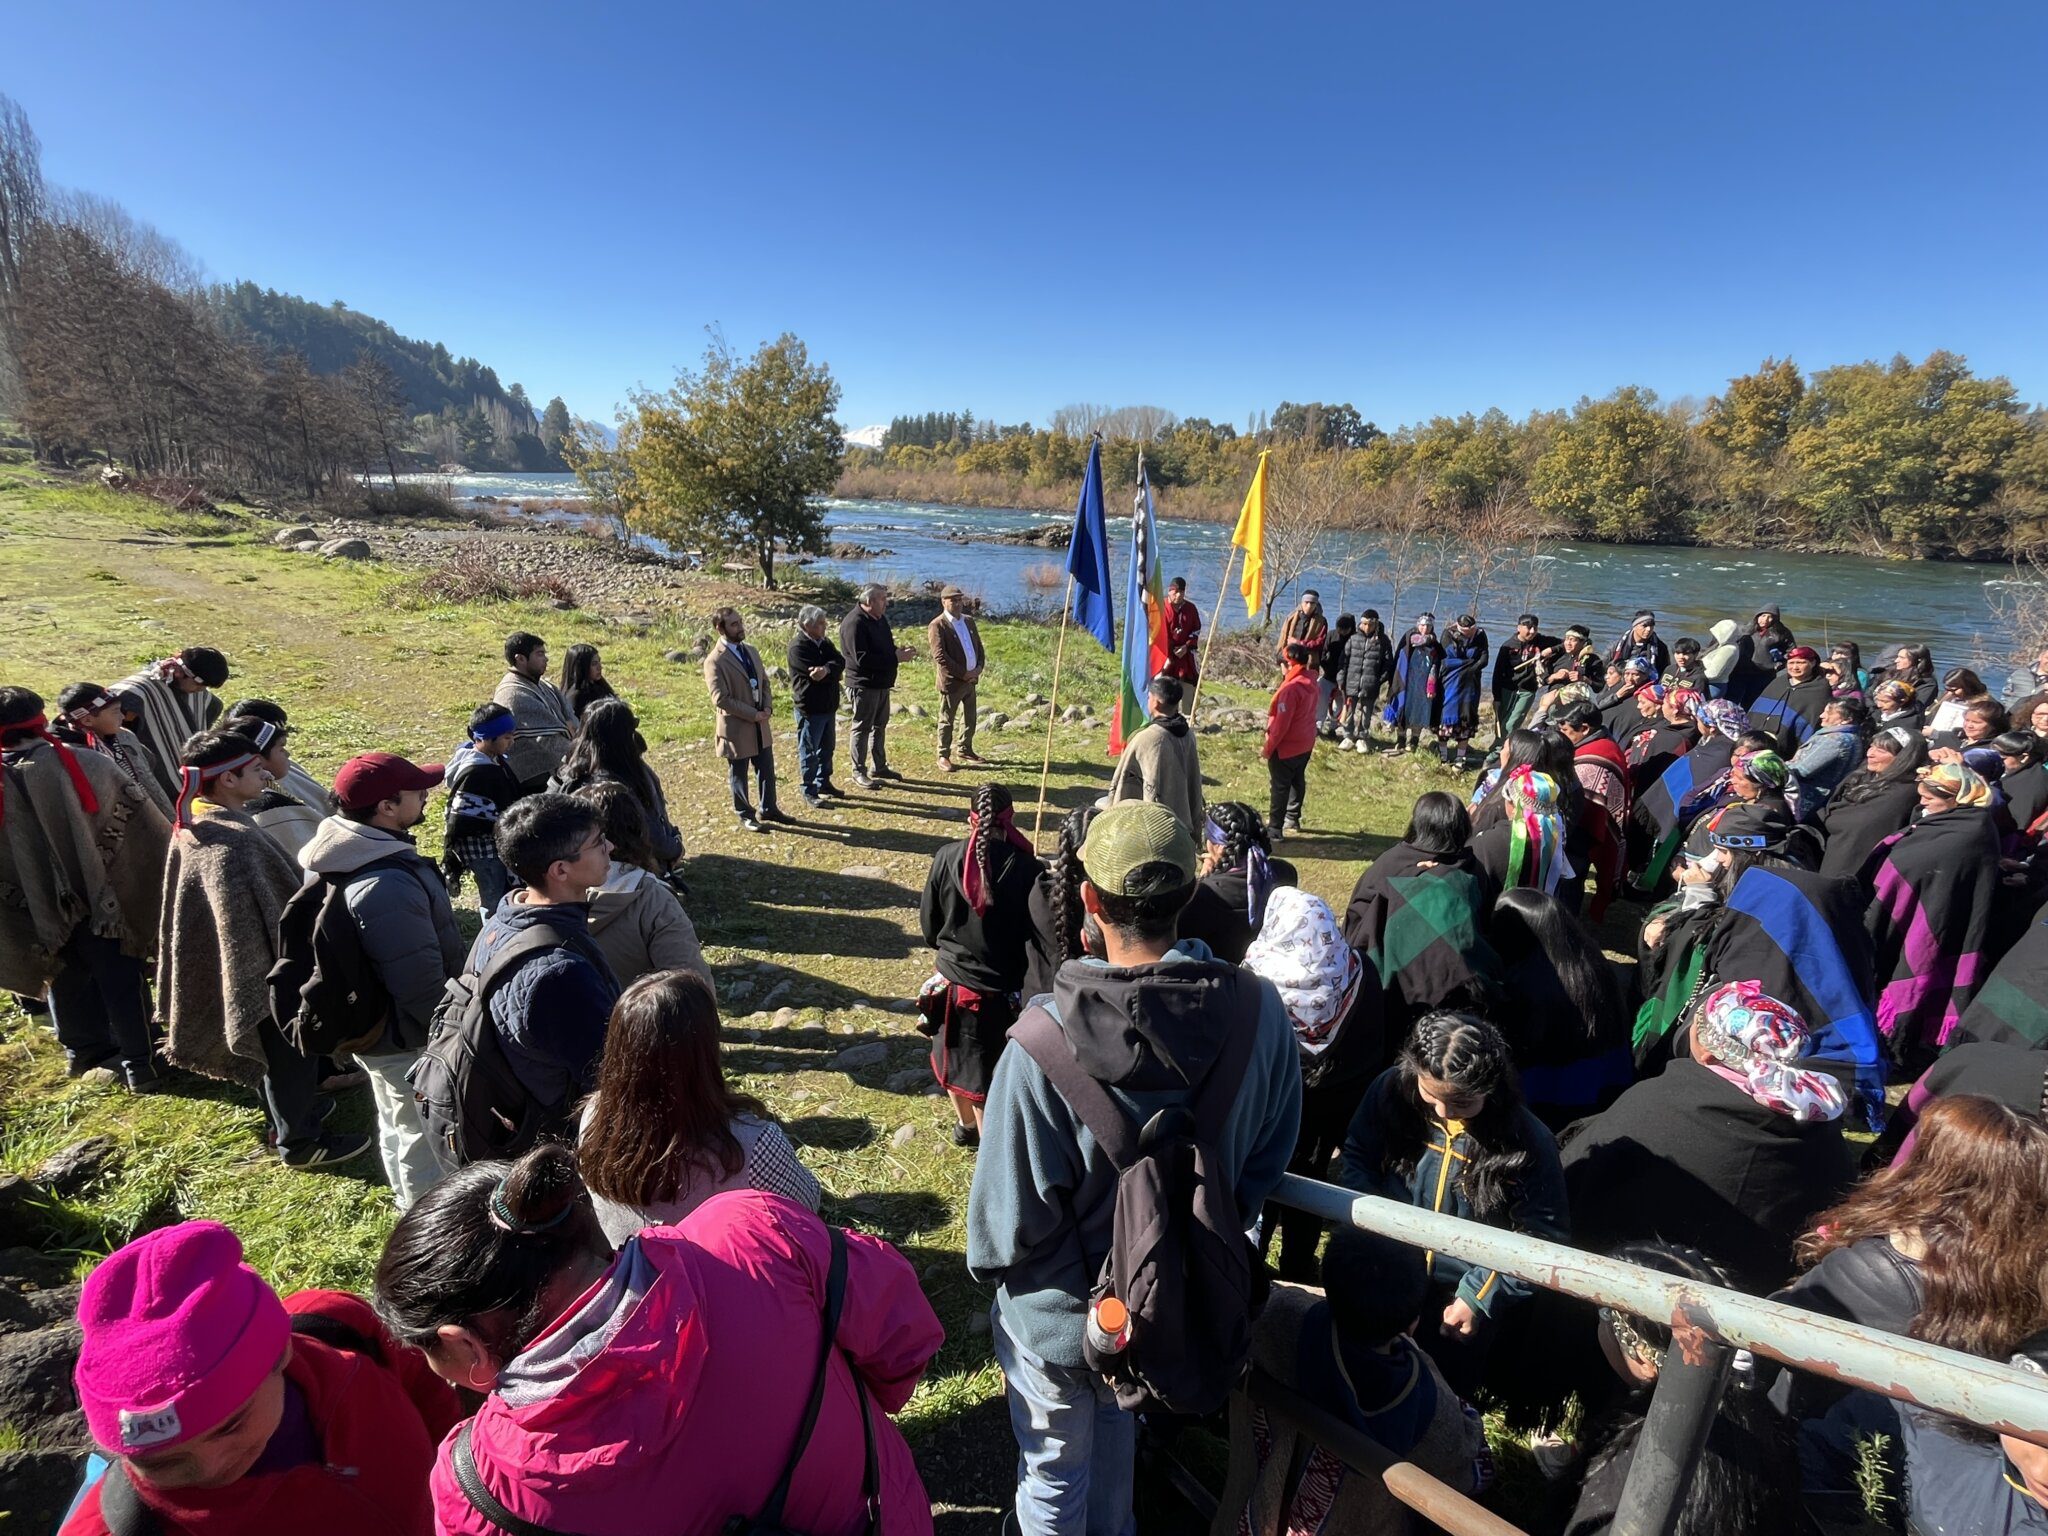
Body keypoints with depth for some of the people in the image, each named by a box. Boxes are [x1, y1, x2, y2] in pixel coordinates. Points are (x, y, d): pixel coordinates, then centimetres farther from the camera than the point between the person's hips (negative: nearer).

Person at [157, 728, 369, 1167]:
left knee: (278, 1053, 26)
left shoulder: (200, 821, -1)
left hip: (252, 963, 9)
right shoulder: (228, 842, -31)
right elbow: (244, 923, -27)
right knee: (290, 1054, 9)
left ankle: (291, 1112, 45)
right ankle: (300, 1141, 25)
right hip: (266, 967, -9)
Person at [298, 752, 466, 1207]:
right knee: (427, 1136, 10)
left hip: (371, 1024, 10)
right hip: (410, 1041, -10)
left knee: (397, 1124, 28)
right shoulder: (388, 887, -36)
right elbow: (421, 986, -30)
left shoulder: (342, 856, -4)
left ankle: (415, 1204, 50)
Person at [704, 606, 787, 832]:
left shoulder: (751, 651, 8)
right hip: (736, 727, -7)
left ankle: (768, 809, 32)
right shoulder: (715, 661, -16)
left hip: (761, 724, 7)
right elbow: (721, 698, -21)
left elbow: (765, 682, 14)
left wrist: (768, 708, -4)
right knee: (738, 774, 9)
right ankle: (744, 814, 25)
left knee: (767, 769, 16)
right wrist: (753, 714, -19)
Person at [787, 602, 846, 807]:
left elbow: (840, 662, -7)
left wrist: (826, 669, -25)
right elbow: (817, 674, -25)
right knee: (809, 752, 2)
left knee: (827, 748, 19)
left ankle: (824, 783, 33)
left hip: (828, 706, 8)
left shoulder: (824, 643, 9)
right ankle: (809, 792, 10)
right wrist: (833, 669, -9)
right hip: (810, 709, -8)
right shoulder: (798, 648, -17)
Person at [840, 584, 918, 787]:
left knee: (880, 725, 17)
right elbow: (861, 658, -27)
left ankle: (879, 767, 30)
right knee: (863, 727, 0)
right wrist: (895, 659, -26)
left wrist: (899, 651, -4)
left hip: (882, 682, 9)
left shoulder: (880, 619, 10)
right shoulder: (855, 623, -20)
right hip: (864, 684, -9)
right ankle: (859, 772, 11)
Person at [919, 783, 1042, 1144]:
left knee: (955, 1057, 26)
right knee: (989, 1071, 14)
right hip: (1001, 991, -3)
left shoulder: (946, 858, -14)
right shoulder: (1027, 867, -21)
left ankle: (966, 1125, 48)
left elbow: (928, 924, -1)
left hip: (952, 981, 3)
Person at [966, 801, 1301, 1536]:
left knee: (1054, 1477, 25)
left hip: (1059, 1317, -4)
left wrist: (991, 1264, -1)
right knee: (1120, 1438, 35)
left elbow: (1012, 1211, -24)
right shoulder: (1258, 1010, -22)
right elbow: (1270, 1157, -5)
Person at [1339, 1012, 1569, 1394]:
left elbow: (1541, 1237, -13)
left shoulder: (1528, 1140, -22)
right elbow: (1356, 1158, -2)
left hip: (1461, 1294, -2)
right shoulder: (1391, 1090, -17)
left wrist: (1479, 1297, -17)